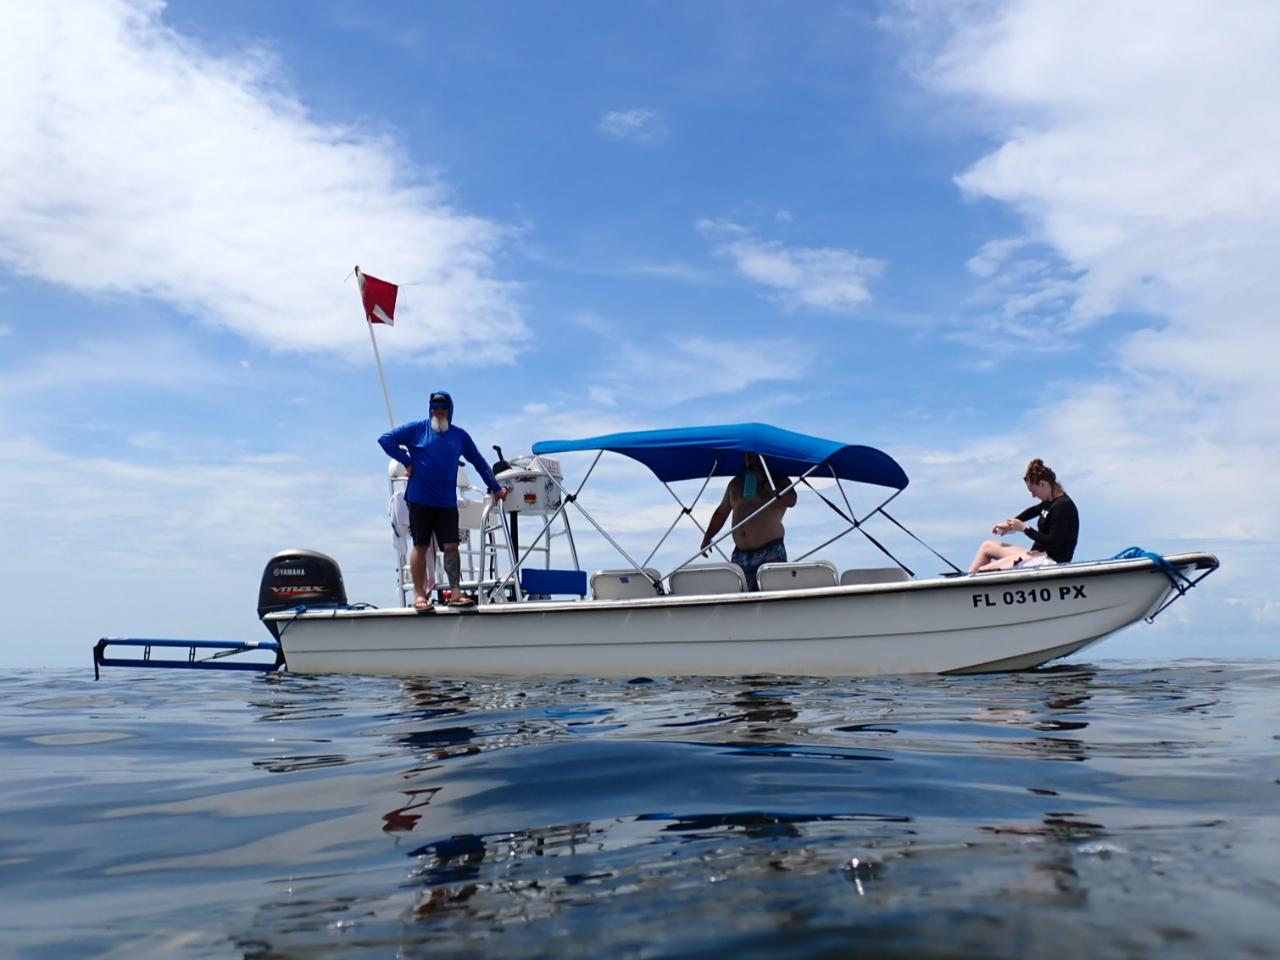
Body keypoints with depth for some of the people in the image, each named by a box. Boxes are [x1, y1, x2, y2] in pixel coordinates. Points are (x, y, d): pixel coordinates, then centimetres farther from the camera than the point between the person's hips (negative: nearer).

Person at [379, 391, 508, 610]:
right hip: (420, 500, -2)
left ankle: (456, 593, 2)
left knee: (451, 546, -3)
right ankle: (419, 595, 8)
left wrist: (495, 488, 21)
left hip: (447, 502, 2)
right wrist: (406, 461, -3)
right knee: (420, 547, 2)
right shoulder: (417, 429, 2)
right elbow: (385, 439, 1)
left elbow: (479, 462, 18)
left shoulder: (460, 435, 11)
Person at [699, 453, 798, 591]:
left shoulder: (779, 480, 4)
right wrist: (707, 537, 15)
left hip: (770, 552, -5)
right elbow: (721, 512, 25)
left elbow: (790, 500, -18)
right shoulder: (736, 482, 19)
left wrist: (764, 481, -13)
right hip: (740, 553, 5)